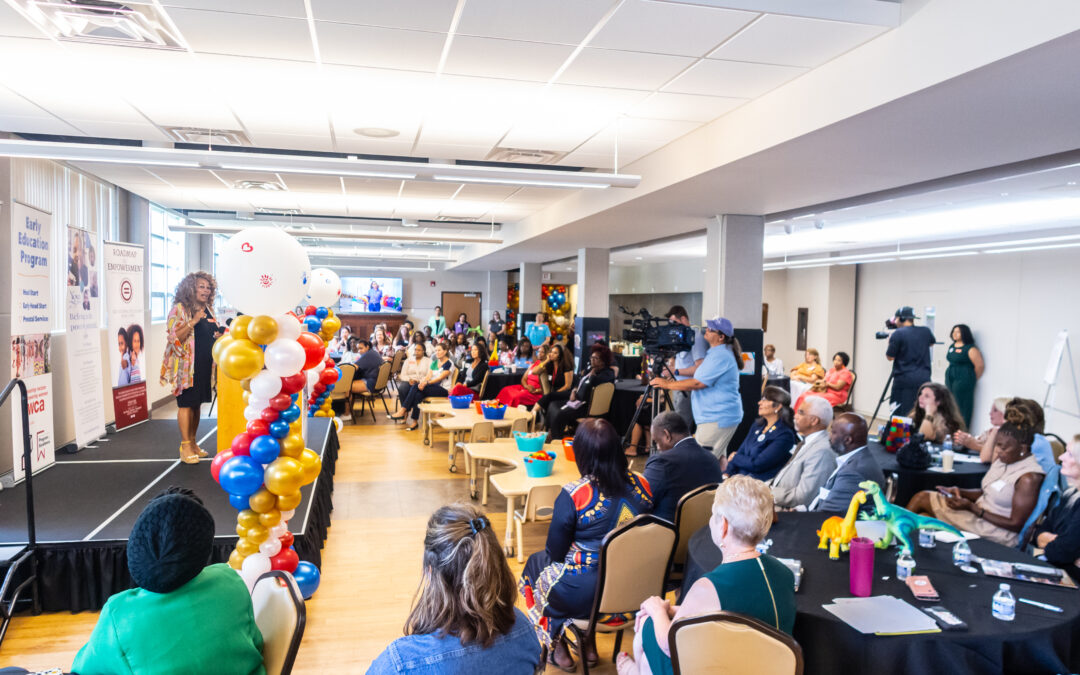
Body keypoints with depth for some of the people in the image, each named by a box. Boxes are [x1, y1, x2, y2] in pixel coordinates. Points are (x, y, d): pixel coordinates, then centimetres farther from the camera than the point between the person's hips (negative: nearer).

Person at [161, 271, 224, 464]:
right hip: (186, 365, -7)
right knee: (186, 404, -5)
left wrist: (219, 334, 4)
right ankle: (185, 446, 1)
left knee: (197, 404, 12)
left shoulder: (208, 310, 15)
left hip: (205, 365, 7)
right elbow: (174, 337, -15)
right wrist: (193, 321, -23)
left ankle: (193, 442, 21)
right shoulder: (179, 309, -6)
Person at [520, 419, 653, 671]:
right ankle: (588, 644, 35)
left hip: (584, 595, -5)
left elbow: (556, 552, -12)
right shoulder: (642, 485, -9)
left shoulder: (572, 495, -24)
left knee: (536, 562, 25)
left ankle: (557, 648, 33)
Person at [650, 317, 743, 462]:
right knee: (717, 459, 15)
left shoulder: (720, 356, -18)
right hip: (721, 416, 11)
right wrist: (677, 385, 17)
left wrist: (668, 384, -12)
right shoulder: (717, 352, 17)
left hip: (718, 419, -11)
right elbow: (702, 383, 24)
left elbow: (697, 383, -20)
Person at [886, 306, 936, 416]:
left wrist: (889, 342, 12)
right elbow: (931, 343, 31)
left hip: (904, 379, -5)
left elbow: (890, 357, -3)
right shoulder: (926, 331, 8)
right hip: (924, 378, 5)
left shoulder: (898, 334, -9)